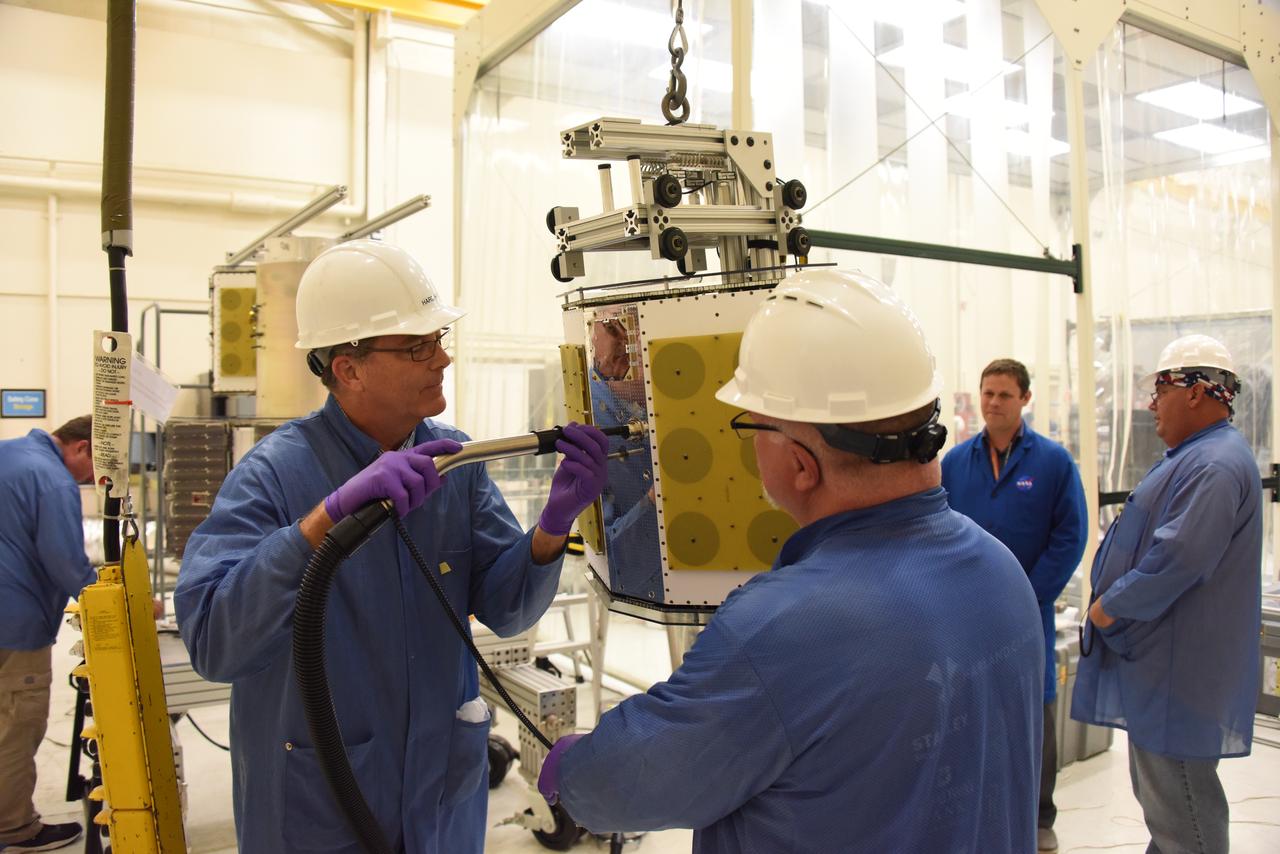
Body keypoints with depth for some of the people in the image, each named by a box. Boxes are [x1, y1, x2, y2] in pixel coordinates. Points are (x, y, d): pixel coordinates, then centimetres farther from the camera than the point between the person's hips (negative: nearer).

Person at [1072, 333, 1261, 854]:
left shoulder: (1215, 466, -21)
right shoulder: (1198, 456, 14)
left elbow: (1178, 558, -29)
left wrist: (1110, 607, -17)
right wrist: (1116, 604, 15)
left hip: (1178, 672, -11)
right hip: (1160, 663, 11)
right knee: (1161, 795, 22)